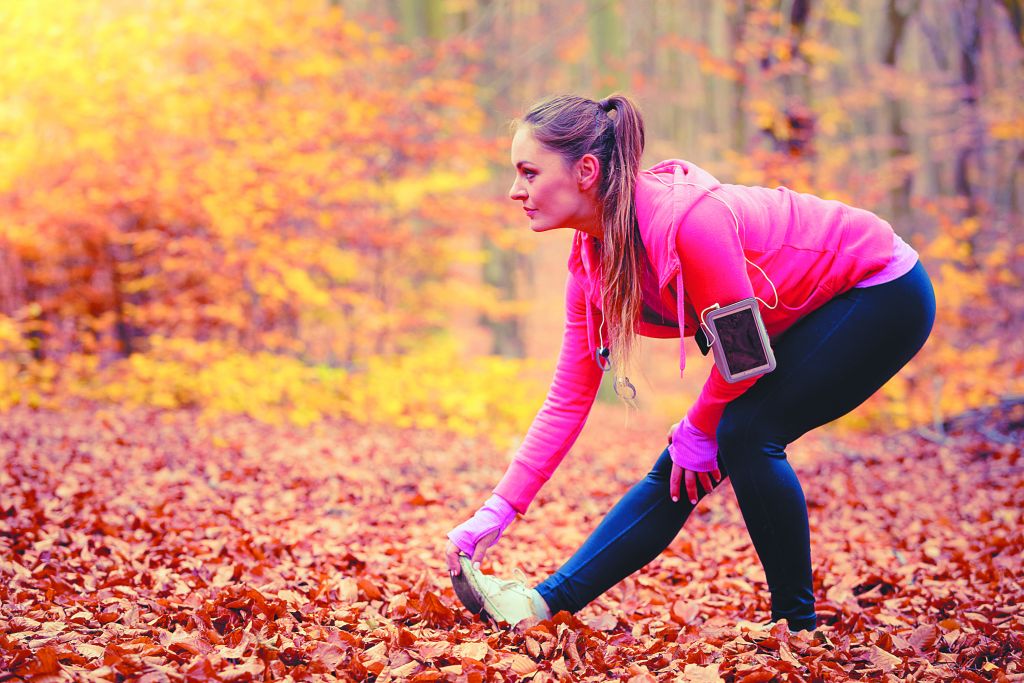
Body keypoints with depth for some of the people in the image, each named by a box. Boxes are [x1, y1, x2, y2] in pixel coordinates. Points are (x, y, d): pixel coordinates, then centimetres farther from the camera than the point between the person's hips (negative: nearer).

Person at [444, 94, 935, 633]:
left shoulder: (686, 219, -34)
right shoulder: (591, 259, -8)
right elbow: (568, 398, -5)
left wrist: (696, 430, -8)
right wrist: (498, 510, -8)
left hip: (884, 293, -7)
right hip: (803, 316, 7)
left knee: (744, 432, -21)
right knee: (680, 468, -2)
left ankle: (797, 623, -5)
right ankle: (547, 601, -1)